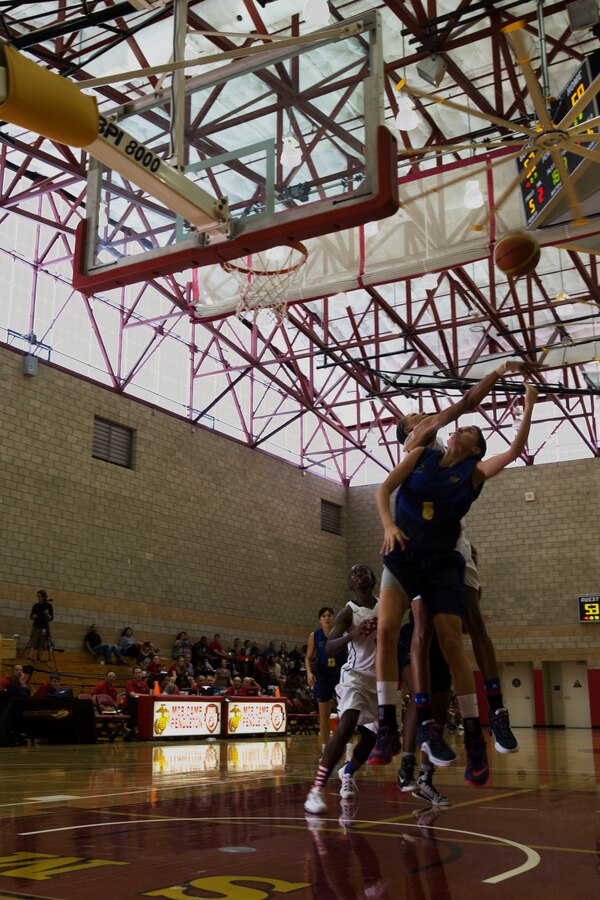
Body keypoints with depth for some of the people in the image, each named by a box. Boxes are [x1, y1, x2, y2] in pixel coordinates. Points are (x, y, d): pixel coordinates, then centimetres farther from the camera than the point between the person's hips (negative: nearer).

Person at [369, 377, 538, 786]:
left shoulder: (475, 472, 4)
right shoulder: (422, 456, 8)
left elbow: (515, 450, -9)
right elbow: (384, 489, 1)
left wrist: (529, 404, -9)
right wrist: (389, 525, -15)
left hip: (442, 561, -1)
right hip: (404, 554, 1)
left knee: (451, 642, -8)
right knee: (386, 629, -19)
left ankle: (475, 740, 3)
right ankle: (388, 729, -14)